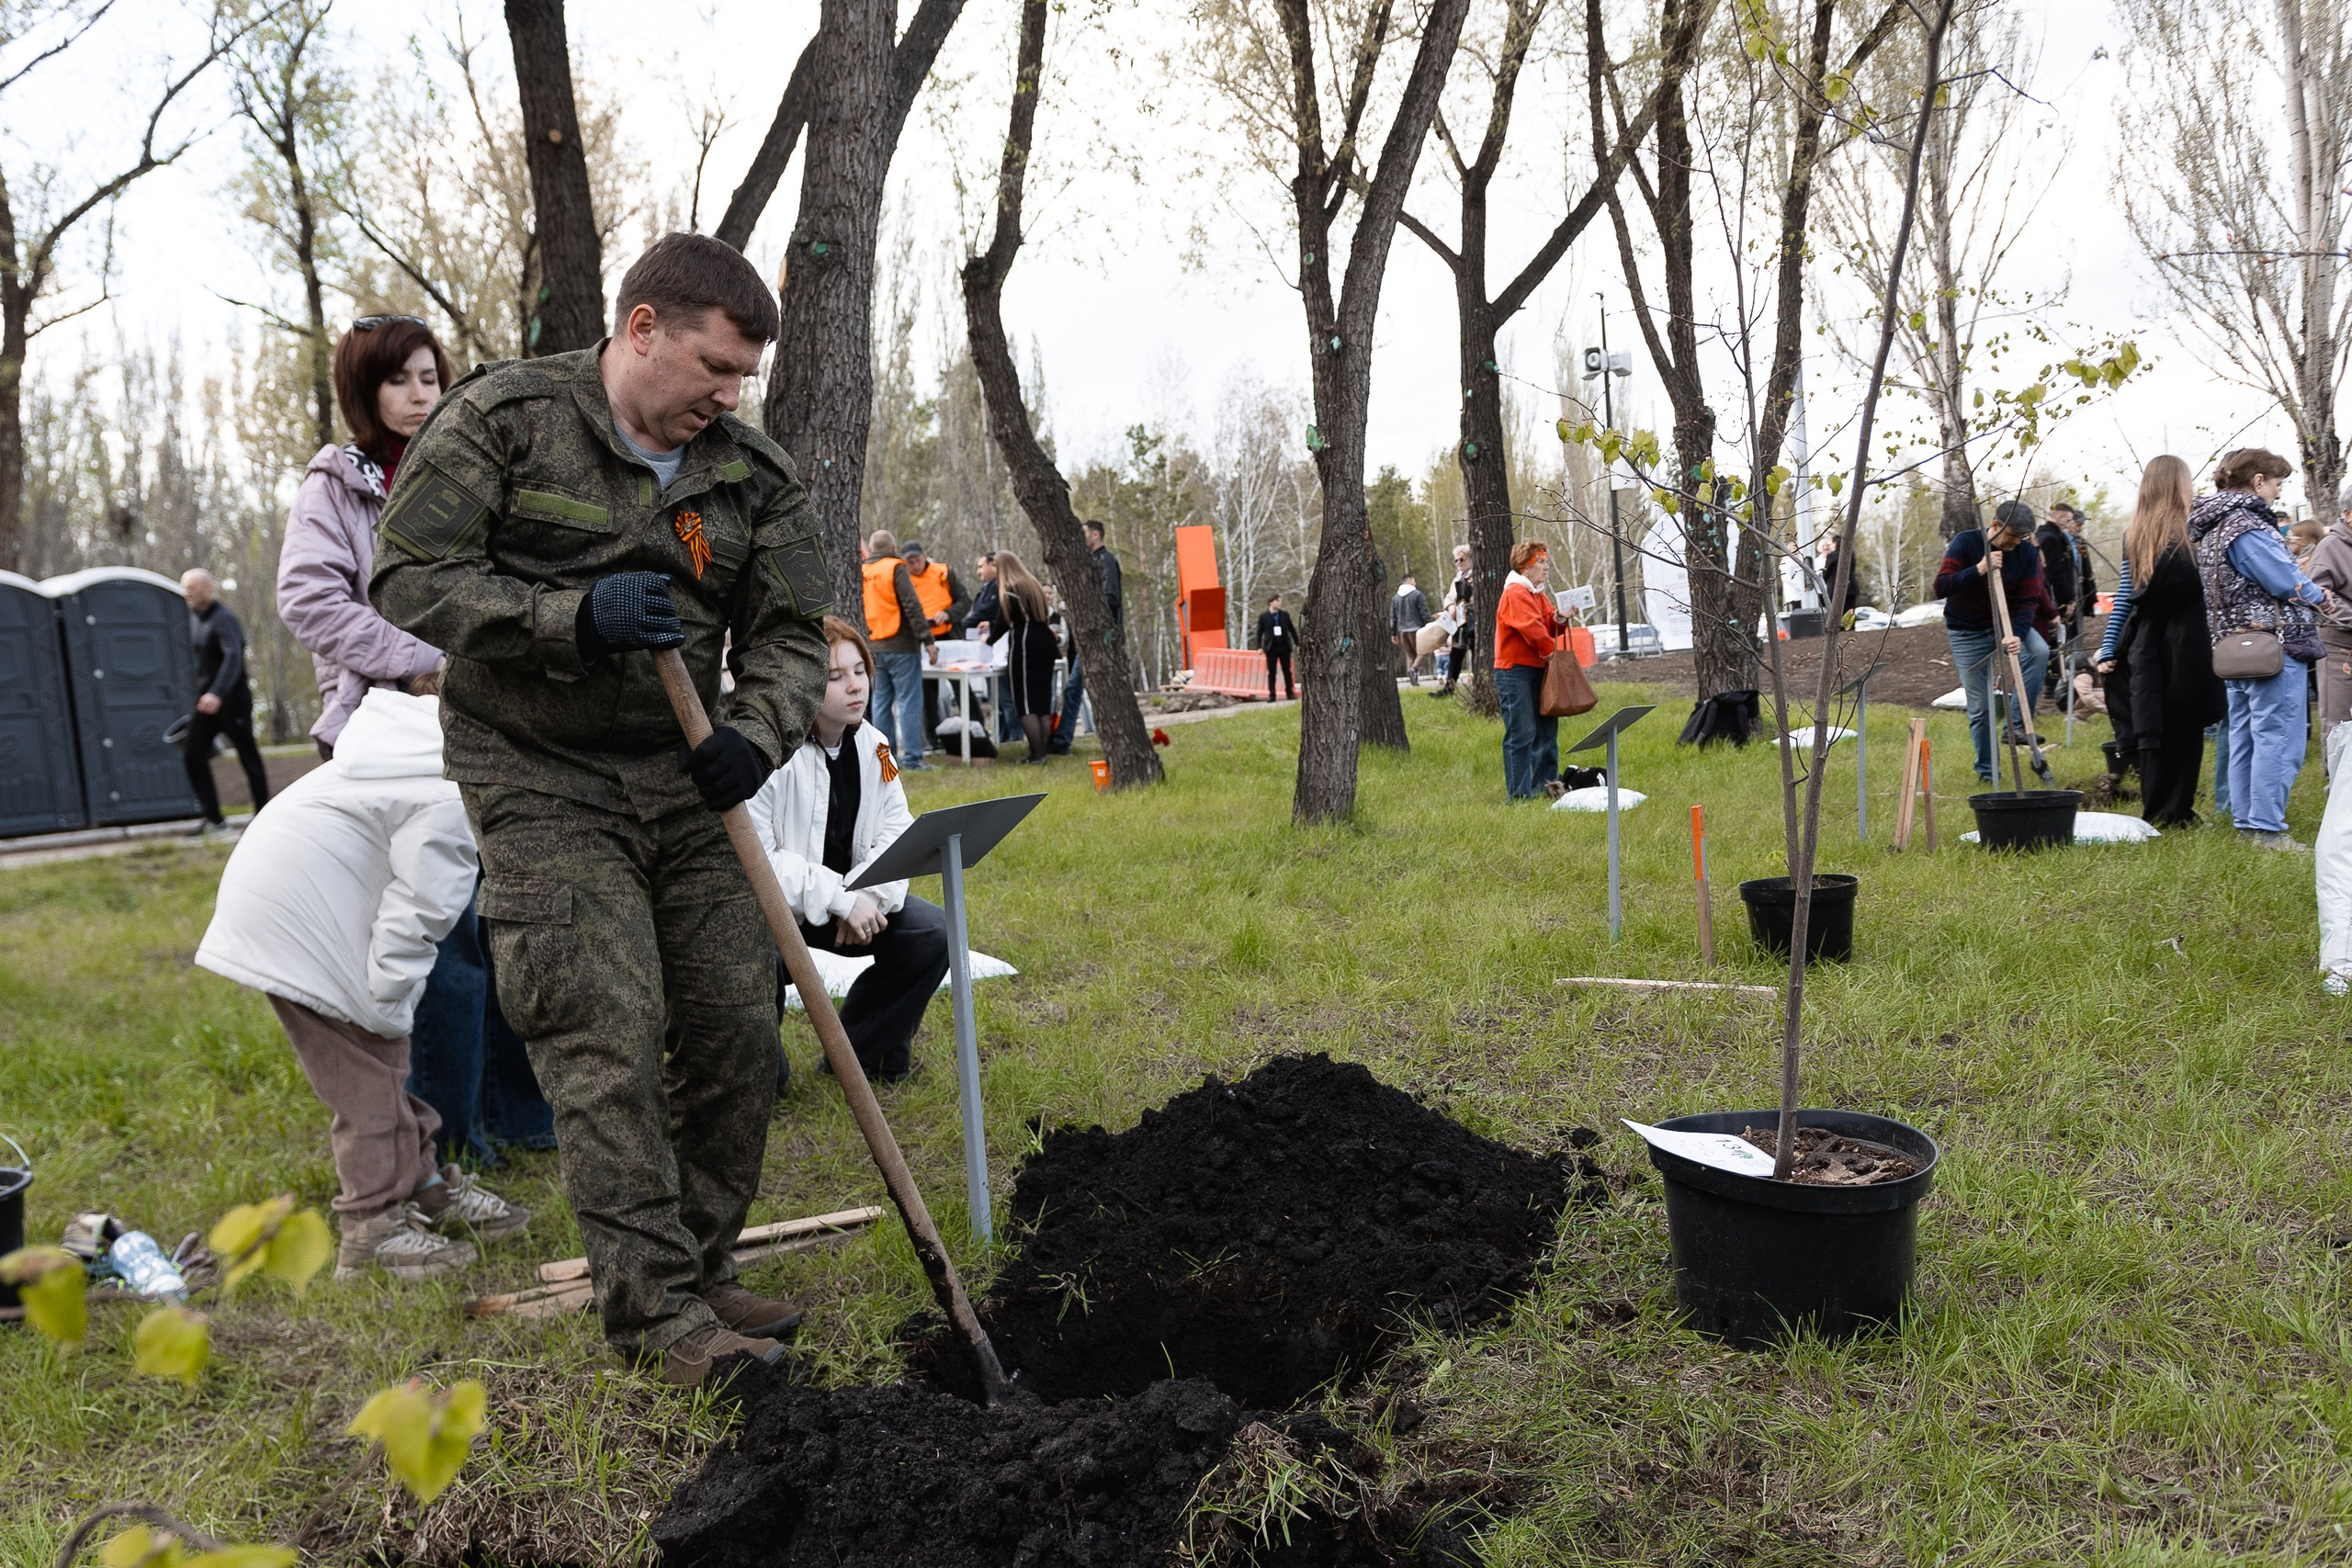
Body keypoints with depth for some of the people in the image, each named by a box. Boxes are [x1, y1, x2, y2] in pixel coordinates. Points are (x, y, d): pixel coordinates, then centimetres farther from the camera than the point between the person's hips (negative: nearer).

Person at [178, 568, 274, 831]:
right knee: (192, 755, 1)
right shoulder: (194, 617, 13)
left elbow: (233, 657, -27)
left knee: (248, 755, -2)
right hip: (205, 700, 9)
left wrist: (218, 693, -38)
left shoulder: (224, 619, -14)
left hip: (231, 699, -9)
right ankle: (214, 819, 4)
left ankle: (262, 814, 7)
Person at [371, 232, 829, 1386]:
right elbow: (408, 578, -10)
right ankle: (654, 1310, -4)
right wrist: (574, 615, -24)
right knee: (607, 1036, -12)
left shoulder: (753, 475, 4)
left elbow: (789, 634, 3)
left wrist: (756, 735, -18)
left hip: (681, 778, 5)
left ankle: (699, 1274, 19)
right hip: (541, 782, -5)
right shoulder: (502, 418, -7)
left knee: (737, 1027, 3)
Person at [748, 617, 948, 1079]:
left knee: (933, 934, -11)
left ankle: (867, 1056, 8)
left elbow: (897, 833, 0)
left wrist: (867, 897, -19)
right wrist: (839, 900, -29)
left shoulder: (871, 746, 1)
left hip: (850, 898, 6)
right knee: (766, 961, -36)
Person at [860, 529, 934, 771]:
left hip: (875, 649, 6)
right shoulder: (896, 568, -8)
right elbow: (912, 606, -14)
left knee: (882, 701, 11)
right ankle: (912, 757, -9)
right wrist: (927, 640, -13)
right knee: (908, 701, -5)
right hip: (902, 647, -6)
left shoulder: (863, 572, 10)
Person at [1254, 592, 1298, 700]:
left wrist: (1297, 644, 8)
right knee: (1271, 673, 2)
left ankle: (1290, 693, 13)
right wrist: (1259, 647, -8)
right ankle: (1271, 695, 5)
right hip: (1271, 647, -2)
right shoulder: (1263, 617, 0)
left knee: (1287, 671, 6)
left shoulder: (1285, 614, 6)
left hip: (1284, 646, 2)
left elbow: (1292, 629, 11)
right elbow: (1259, 633, 2)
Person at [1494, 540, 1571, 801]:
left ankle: (1545, 784, 21)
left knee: (1547, 728, 12)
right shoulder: (1515, 594, -12)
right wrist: (1551, 650, -14)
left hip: (1536, 670, 10)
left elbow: (1547, 628, 20)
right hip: (1515, 671, -10)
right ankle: (1520, 793, -6)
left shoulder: (1538, 594, 19)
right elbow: (1530, 627, -22)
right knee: (1522, 733, -9)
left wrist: (1559, 620, -1)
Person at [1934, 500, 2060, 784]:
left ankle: (2018, 724, -18)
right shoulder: (1965, 542, -15)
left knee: (2039, 652, -30)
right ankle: (1986, 770, 14)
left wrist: (2017, 634, -28)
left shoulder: (2027, 552, -8)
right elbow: (1941, 587, -22)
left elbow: (2028, 600, -10)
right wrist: (1978, 570, -36)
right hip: (1967, 631, -2)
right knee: (1980, 706, -2)